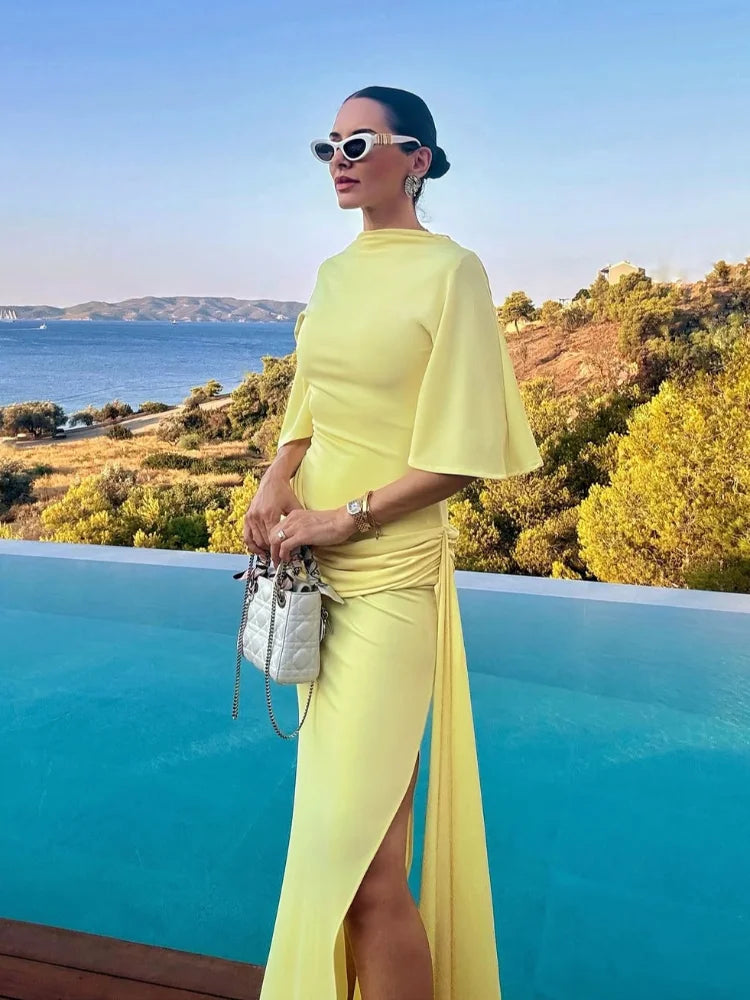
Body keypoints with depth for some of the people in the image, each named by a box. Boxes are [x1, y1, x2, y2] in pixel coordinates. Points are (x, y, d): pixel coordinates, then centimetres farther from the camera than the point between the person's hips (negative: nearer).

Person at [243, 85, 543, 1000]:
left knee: (359, 851, -5)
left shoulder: (450, 271, -6)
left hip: (390, 572, -7)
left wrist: (346, 518, -15)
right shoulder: (334, 273, 14)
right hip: (317, 571, 7)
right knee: (337, 818, 16)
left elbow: (462, 452, -11)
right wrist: (276, 483, -1)